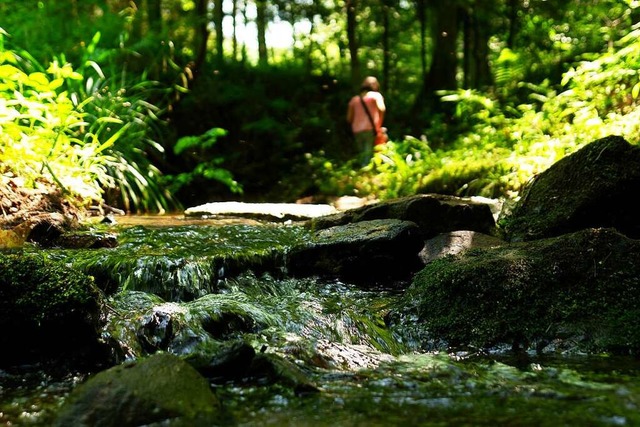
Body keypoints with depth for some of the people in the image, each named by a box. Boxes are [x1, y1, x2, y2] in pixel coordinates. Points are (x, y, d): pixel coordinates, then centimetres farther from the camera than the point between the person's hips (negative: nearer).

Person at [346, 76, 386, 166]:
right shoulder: (375, 95, 5)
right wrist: (379, 123, -5)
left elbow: (349, 118, 13)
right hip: (370, 129, -5)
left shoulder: (354, 99, 18)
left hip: (357, 131, 5)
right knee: (369, 158, -10)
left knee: (362, 156, 13)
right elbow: (382, 108, -14)